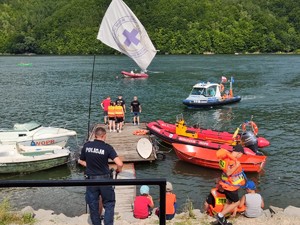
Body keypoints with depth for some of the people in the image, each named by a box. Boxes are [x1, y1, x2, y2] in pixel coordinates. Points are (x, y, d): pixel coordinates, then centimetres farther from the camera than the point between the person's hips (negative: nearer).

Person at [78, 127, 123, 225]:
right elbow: (120, 164, -20)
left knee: (93, 205, 16)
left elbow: (81, 161, 9)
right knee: (109, 204, 13)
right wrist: (118, 170, 1)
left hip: (91, 179, 3)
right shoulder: (107, 147, -12)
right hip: (104, 179, -2)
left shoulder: (86, 146, -3)